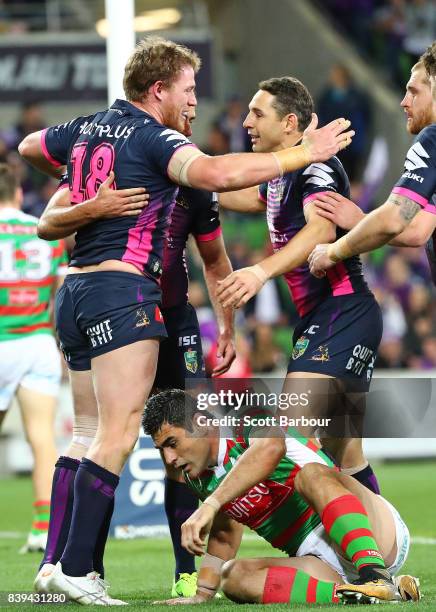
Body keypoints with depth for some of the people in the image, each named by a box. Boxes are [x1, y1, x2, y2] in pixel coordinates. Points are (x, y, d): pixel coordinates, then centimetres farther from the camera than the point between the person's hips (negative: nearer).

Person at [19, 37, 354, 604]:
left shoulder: (87, 128, 15)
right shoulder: (153, 138, -9)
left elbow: (28, 146, 34)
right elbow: (216, 174, -27)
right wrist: (303, 154, -22)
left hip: (73, 291, 9)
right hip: (121, 288, -9)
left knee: (88, 435, 12)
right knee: (119, 434, -10)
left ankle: (57, 562, 9)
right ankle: (75, 569, -15)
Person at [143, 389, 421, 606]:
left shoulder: (249, 421, -8)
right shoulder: (202, 480, 16)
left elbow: (270, 449, -33)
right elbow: (224, 537, 32)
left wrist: (210, 505, -42)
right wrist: (202, 595, 21)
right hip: (321, 565, 7)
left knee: (312, 474, -33)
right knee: (233, 576, -18)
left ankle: (377, 578, -51)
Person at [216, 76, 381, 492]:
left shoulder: (315, 165, -13)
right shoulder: (281, 175, 16)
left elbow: (321, 229, -32)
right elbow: (250, 198, 39)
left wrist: (262, 271, -45)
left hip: (342, 313, -10)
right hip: (319, 317, 10)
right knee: (344, 453, 11)